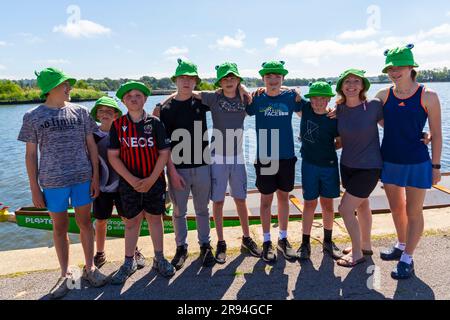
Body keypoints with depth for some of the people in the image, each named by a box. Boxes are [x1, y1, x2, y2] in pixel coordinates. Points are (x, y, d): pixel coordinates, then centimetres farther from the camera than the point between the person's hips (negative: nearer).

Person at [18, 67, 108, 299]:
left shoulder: (80, 112, 3)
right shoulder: (33, 117, -1)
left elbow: (91, 146, 5)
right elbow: (31, 154, 1)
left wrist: (95, 177, 0)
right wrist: (35, 189, -1)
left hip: (83, 178, 1)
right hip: (53, 182, -1)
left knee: (85, 222, 10)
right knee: (60, 228, 10)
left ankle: (89, 268, 27)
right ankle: (65, 275, 26)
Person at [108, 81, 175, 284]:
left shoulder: (155, 123, -3)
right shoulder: (117, 125, -1)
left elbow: (164, 153, -5)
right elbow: (113, 156, -3)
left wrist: (151, 179, -11)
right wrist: (132, 180, -12)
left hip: (154, 181, 0)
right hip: (129, 183, 0)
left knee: (155, 218, 11)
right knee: (131, 222, 9)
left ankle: (159, 259, 25)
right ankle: (129, 263, 24)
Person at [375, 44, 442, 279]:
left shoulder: (427, 96, -9)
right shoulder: (383, 95, -1)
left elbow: (436, 134, -5)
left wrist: (436, 166, -5)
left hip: (417, 163, -3)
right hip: (389, 161, 4)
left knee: (413, 211, 7)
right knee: (396, 208, 18)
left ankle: (407, 259, 21)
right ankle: (401, 246, 40)